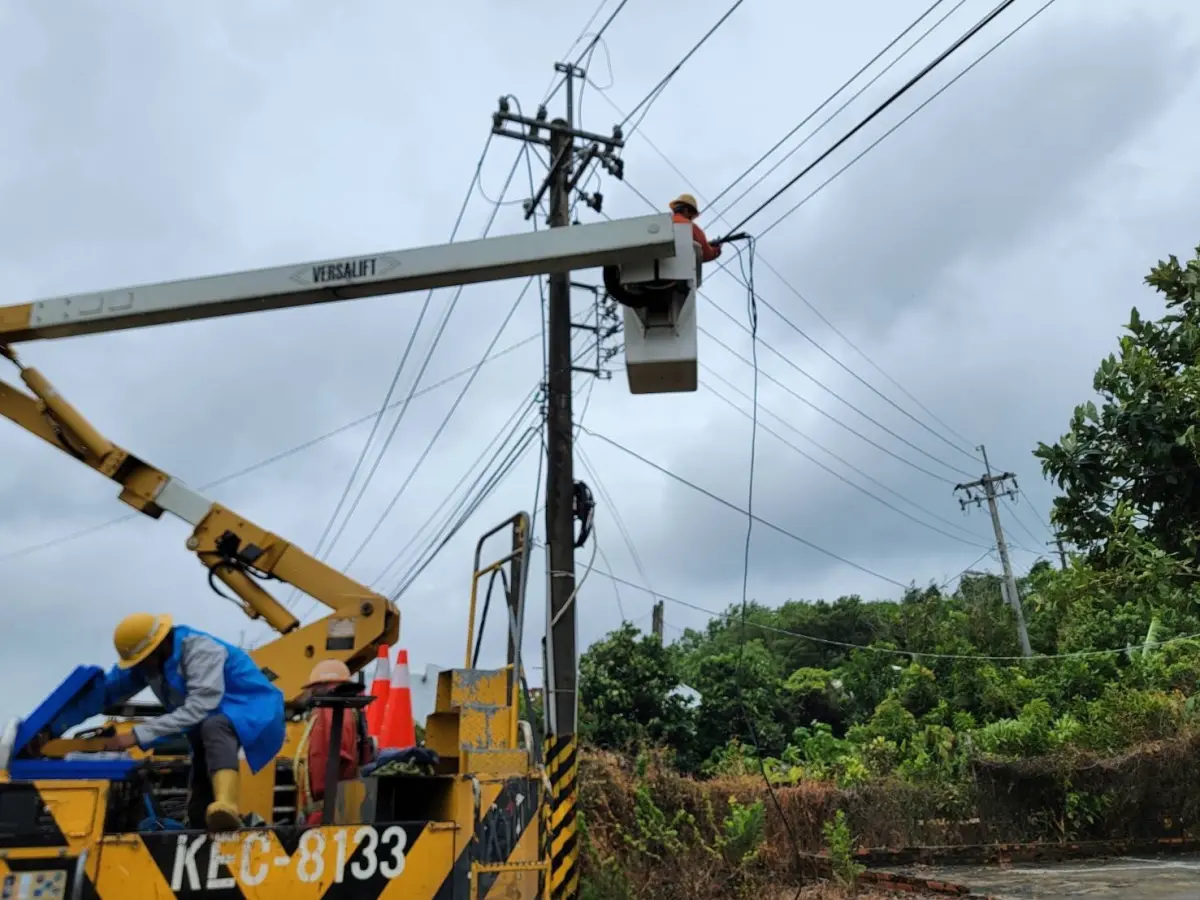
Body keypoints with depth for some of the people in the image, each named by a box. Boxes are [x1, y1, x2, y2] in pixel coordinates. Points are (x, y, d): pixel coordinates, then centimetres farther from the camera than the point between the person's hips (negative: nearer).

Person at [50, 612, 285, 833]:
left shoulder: (201, 651, -27)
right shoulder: (146, 659, -2)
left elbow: (198, 708, -35)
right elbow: (103, 692, 2)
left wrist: (138, 735, -34)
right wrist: (54, 726, -7)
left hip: (248, 710, -9)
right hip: (208, 728, 9)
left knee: (214, 727, -43)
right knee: (199, 814, 8)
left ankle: (226, 808, -64)